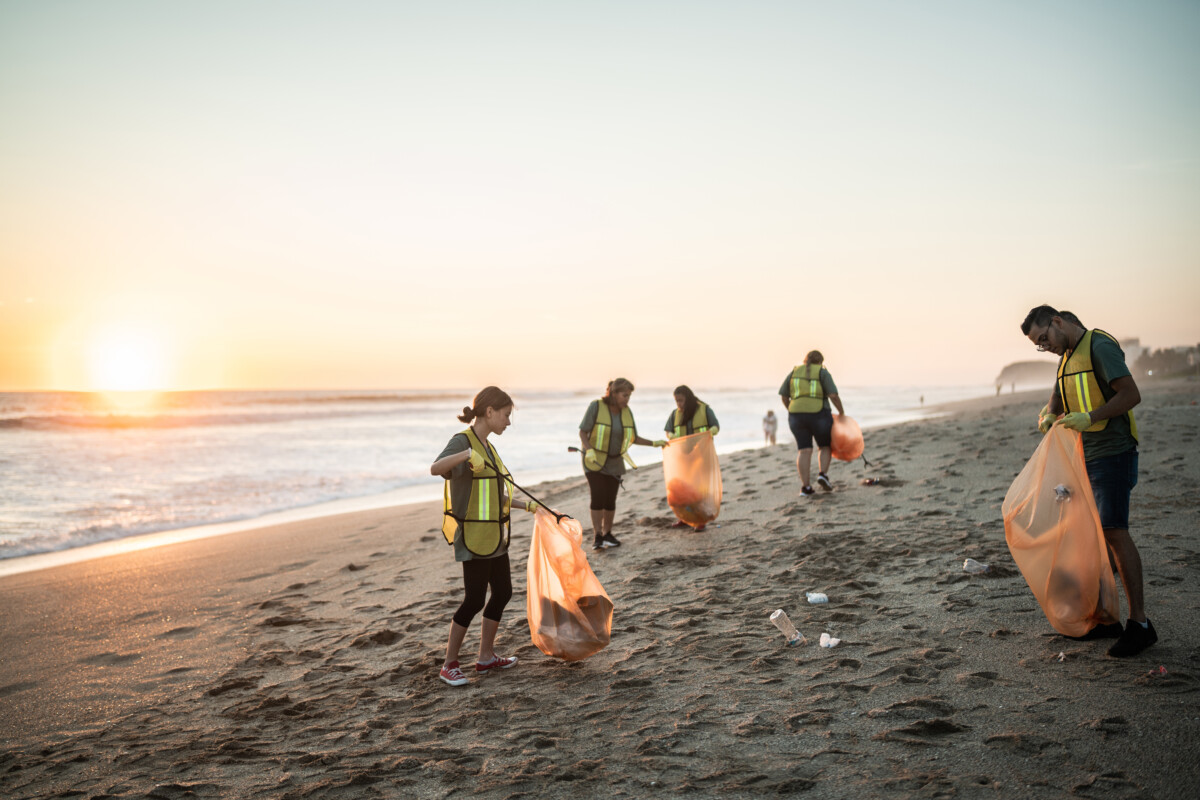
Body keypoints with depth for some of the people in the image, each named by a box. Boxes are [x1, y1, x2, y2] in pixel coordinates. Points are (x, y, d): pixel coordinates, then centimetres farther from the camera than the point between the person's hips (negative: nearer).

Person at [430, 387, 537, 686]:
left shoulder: (487, 446, 13)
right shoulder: (462, 441, -14)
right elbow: (435, 469, -34)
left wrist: (527, 505, 26)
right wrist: (466, 454, -50)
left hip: (494, 535, 9)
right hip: (473, 535, -9)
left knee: (502, 592, 13)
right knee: (475, 600, -6)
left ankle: (486, 658, 25)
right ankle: (449, 665, 7)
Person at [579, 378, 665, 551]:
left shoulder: (626, 412, 2)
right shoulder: (596, 407, -12)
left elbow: (633, 438, 9)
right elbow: (583, 432, -10)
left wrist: (654, 443, 0)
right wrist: (589, 450, -25)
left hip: (614, 462, 4)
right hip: (595, 461, -4)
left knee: (610, 499, 3)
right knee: (598, 497, -13)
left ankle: (607, 534, 19)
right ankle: (598, 536, -7)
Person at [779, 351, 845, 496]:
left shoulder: (795, 372, 8)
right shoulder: (823, 373, -2)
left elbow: (783, 396, 7)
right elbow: (833, 395, -11)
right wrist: (841, 411, 4)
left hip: (797, 417, 3)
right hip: (819, 416, -3)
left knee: (804, 451, 4)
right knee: (826, 447, 16)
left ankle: (806, 487, -4)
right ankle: (822, 474, -5)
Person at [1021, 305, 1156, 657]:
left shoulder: (1100, 346, -10)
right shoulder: (1067, 358, 18)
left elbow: (1131, 394, -17)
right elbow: (1054, 404, 19)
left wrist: (1089, 418, -27)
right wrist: (1047, 416, -4)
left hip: (1111, 453, -9)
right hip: (1084, 458, 9)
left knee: (1115, 532, -13)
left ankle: (1139, 622, -8)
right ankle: (1106, 618, 15)